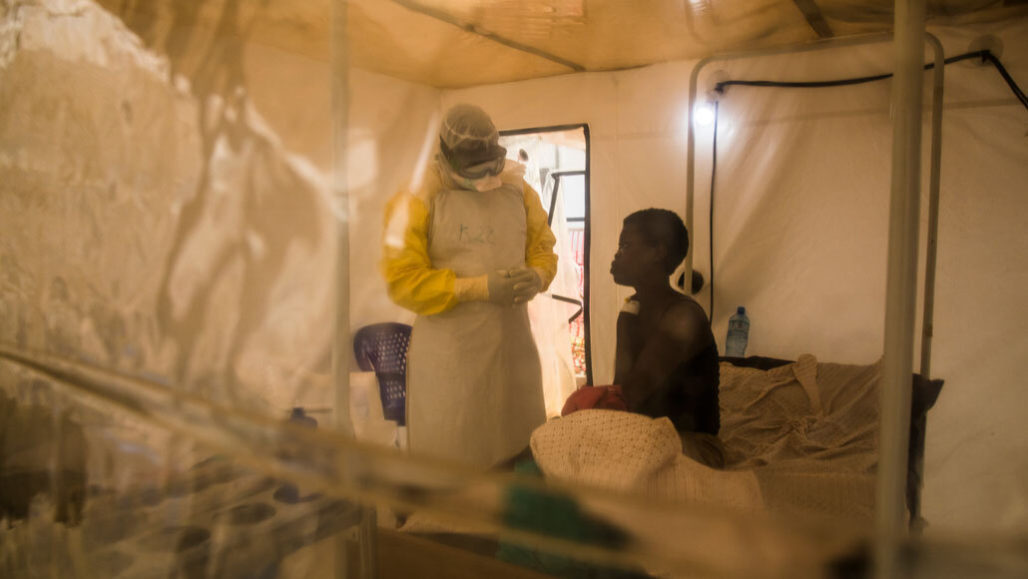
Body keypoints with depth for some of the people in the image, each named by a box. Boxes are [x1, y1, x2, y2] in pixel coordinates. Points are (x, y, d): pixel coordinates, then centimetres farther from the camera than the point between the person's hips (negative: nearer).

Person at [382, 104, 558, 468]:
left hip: (513, 344, 4)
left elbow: (542, 247, 14)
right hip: (449, 352, -4)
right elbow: (403, 281, -13)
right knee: (452, 462, 4)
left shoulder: (516, 189, 7)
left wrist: (536, 276, -11)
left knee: (525, 449, 11)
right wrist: (481, 287, -20)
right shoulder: (417, 198, -8)